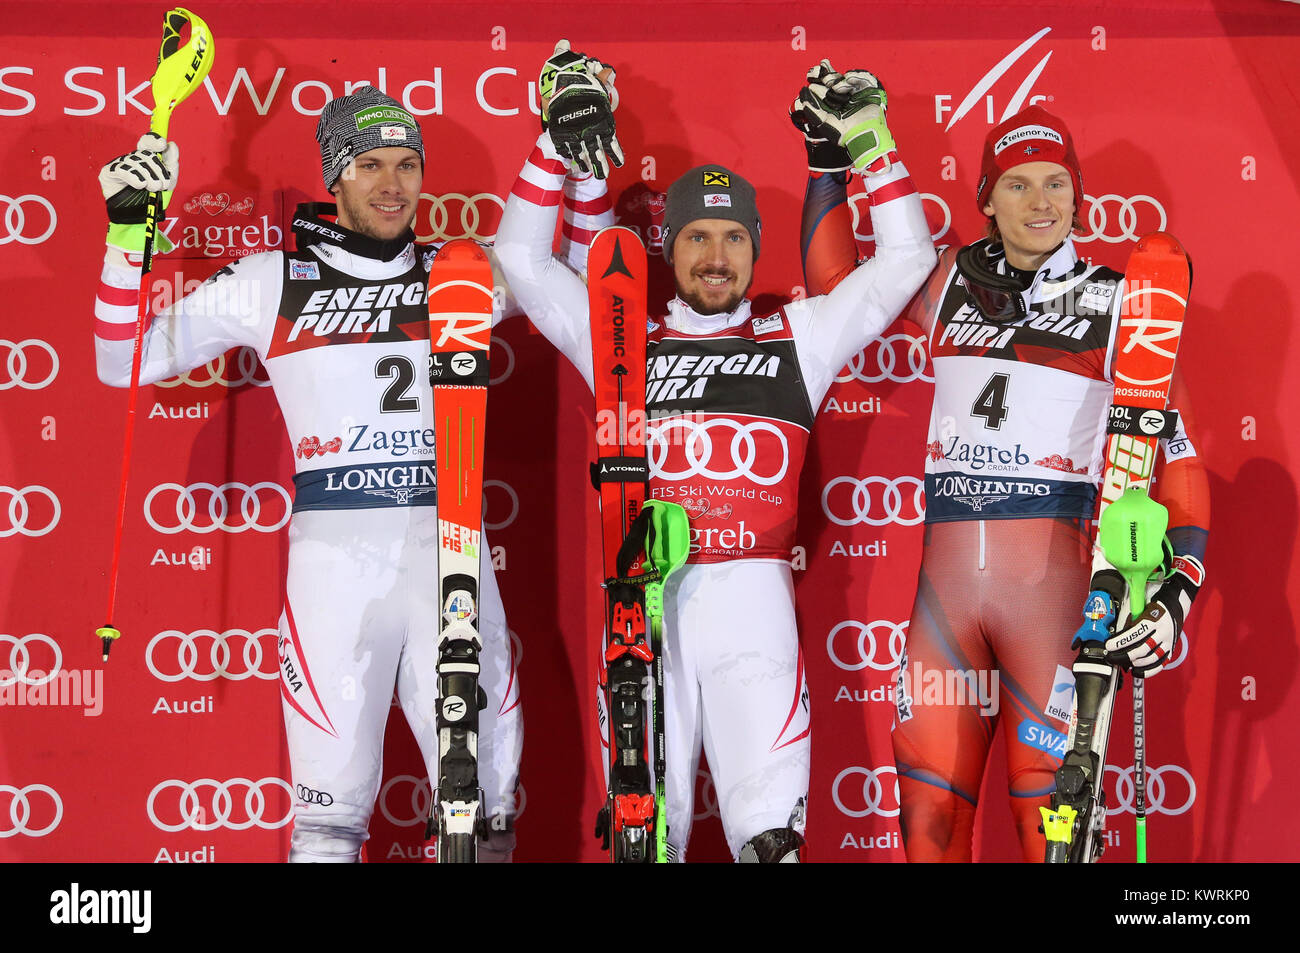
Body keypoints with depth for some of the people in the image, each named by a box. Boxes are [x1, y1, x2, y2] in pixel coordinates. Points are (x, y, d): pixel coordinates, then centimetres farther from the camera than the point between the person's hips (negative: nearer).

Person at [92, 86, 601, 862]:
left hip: (447, 538, 2)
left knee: (486, 794, 3)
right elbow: (125, 362, 9)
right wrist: (131, 231, 0)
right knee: (333, 794, -3)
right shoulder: (271, 283, 6)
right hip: (336, 546, -2)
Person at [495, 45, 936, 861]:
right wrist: (560, 147, 7)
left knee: (771, 831, -7)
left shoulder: (797, 338, 15)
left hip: (752, 600, 0)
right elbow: (522, 260, 14)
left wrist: (866, 138, 11)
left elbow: (906, 260, 16)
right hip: (647, 600, 1)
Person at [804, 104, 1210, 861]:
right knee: (927, 813, 4)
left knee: (1051, 814, -6)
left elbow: (1179, 455, 4)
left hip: (1053, 577, -3)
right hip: (948, 569, 3)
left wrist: (1178, 588, -8)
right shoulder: (949, 285, 12)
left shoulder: (1120, 305, 5)